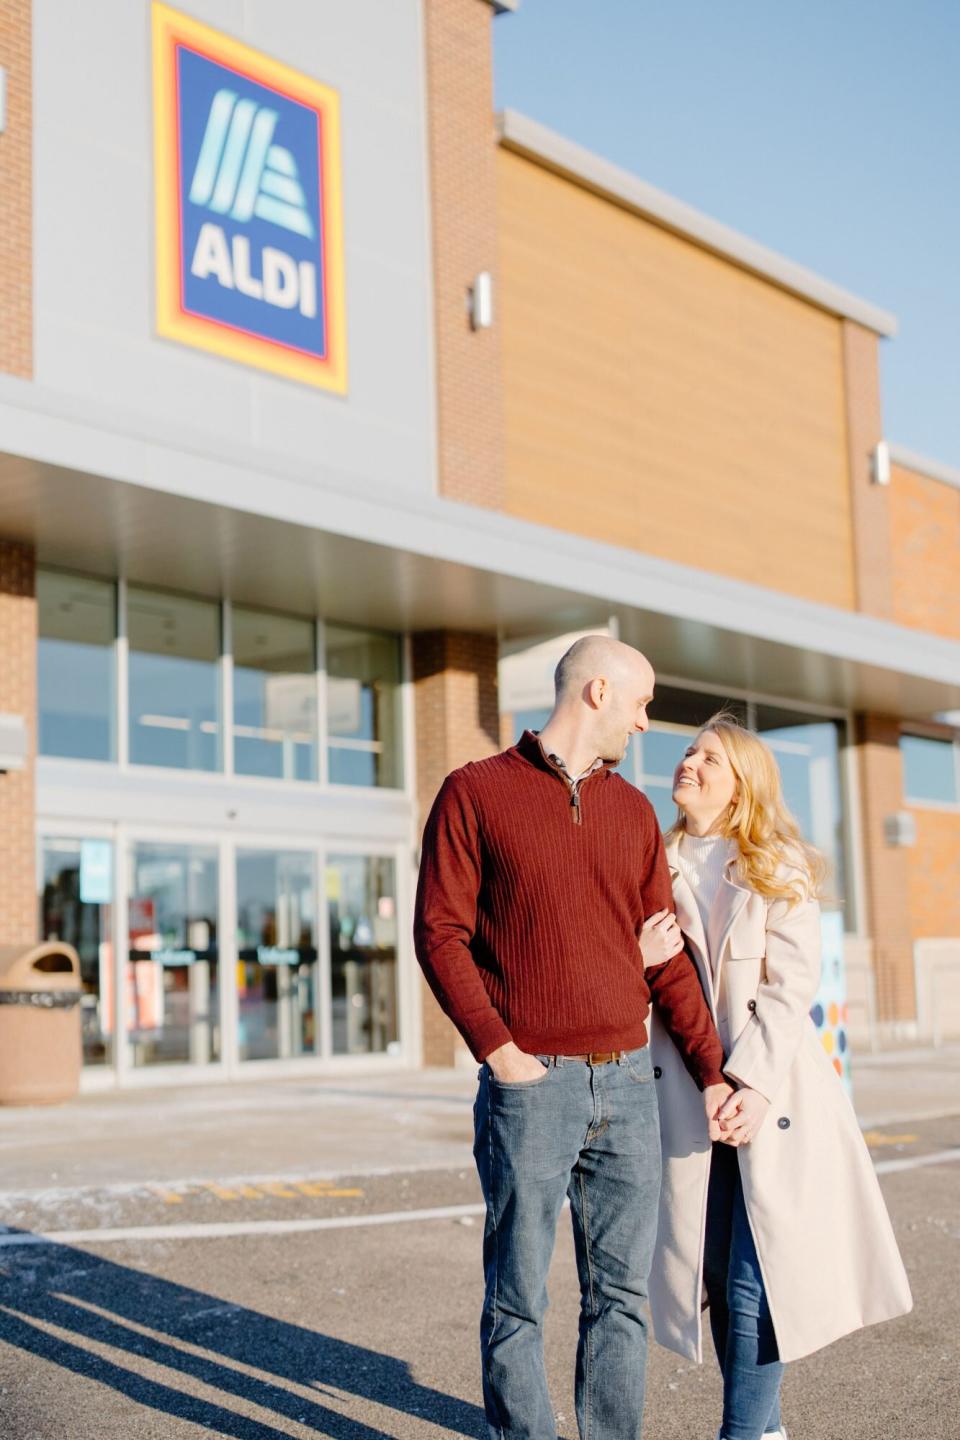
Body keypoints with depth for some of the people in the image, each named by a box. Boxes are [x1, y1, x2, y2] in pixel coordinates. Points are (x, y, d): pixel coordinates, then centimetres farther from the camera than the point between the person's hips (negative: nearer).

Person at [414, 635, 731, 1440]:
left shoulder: (634, 812, 14)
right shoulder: (477, 793, 0)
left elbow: (665, 953, 13)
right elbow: (441, 932, -5)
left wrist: (709, 1070, 6)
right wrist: (496, 1049, -13)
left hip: (628, 1081, 5)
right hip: (531, 1086, -5)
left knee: (621, 1295, 9)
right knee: (518, 1301, 3)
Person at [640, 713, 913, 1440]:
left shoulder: (779, 869, 0)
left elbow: (791, 985, -8)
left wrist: (755, 1085, -18)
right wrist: (640, 959, -10)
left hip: (771, 1097, -4)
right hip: (690, 1099, 4)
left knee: (756, 1283, -7)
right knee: (720, 1278, 7)